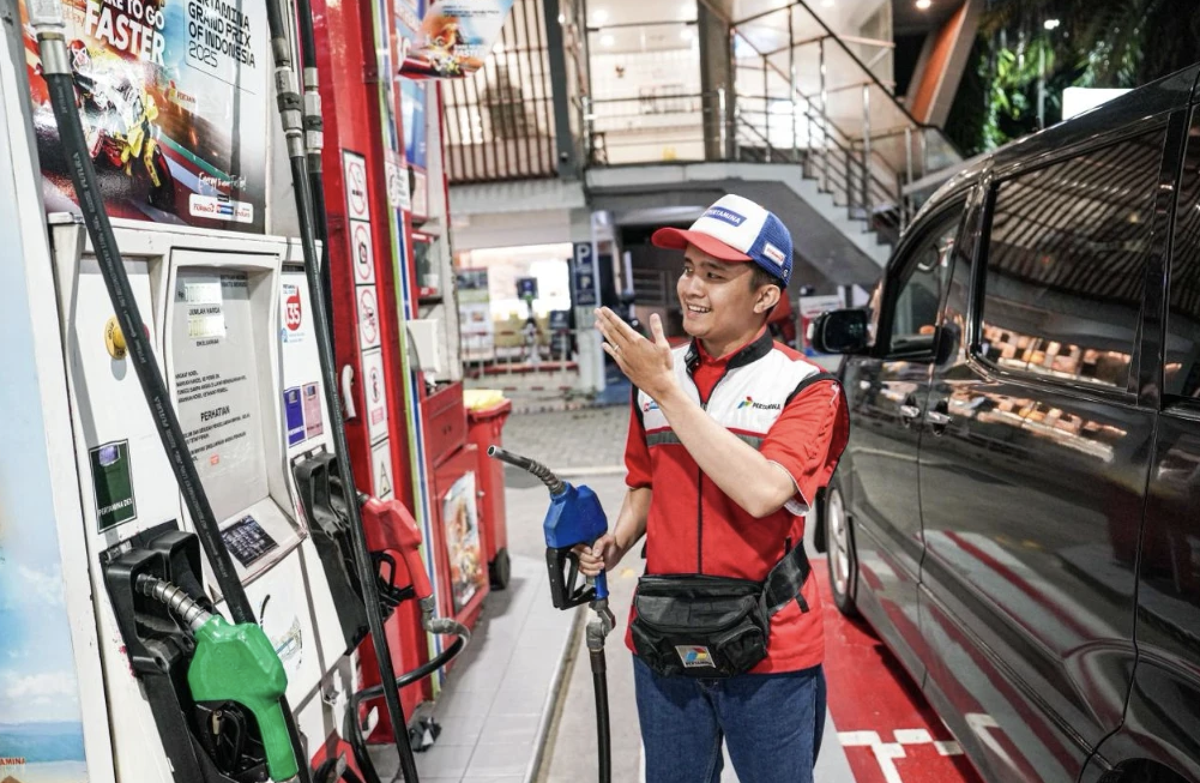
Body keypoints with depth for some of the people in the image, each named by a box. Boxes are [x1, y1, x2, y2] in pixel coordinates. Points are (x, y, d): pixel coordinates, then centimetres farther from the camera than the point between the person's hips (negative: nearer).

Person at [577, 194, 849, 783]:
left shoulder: (804, 389, -10)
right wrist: (617, 541, -4)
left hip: (768, 648, -4)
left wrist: (666, 389, -24)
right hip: (664, 644, 4)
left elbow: (762, 492, -27)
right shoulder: (655, 373, 4)